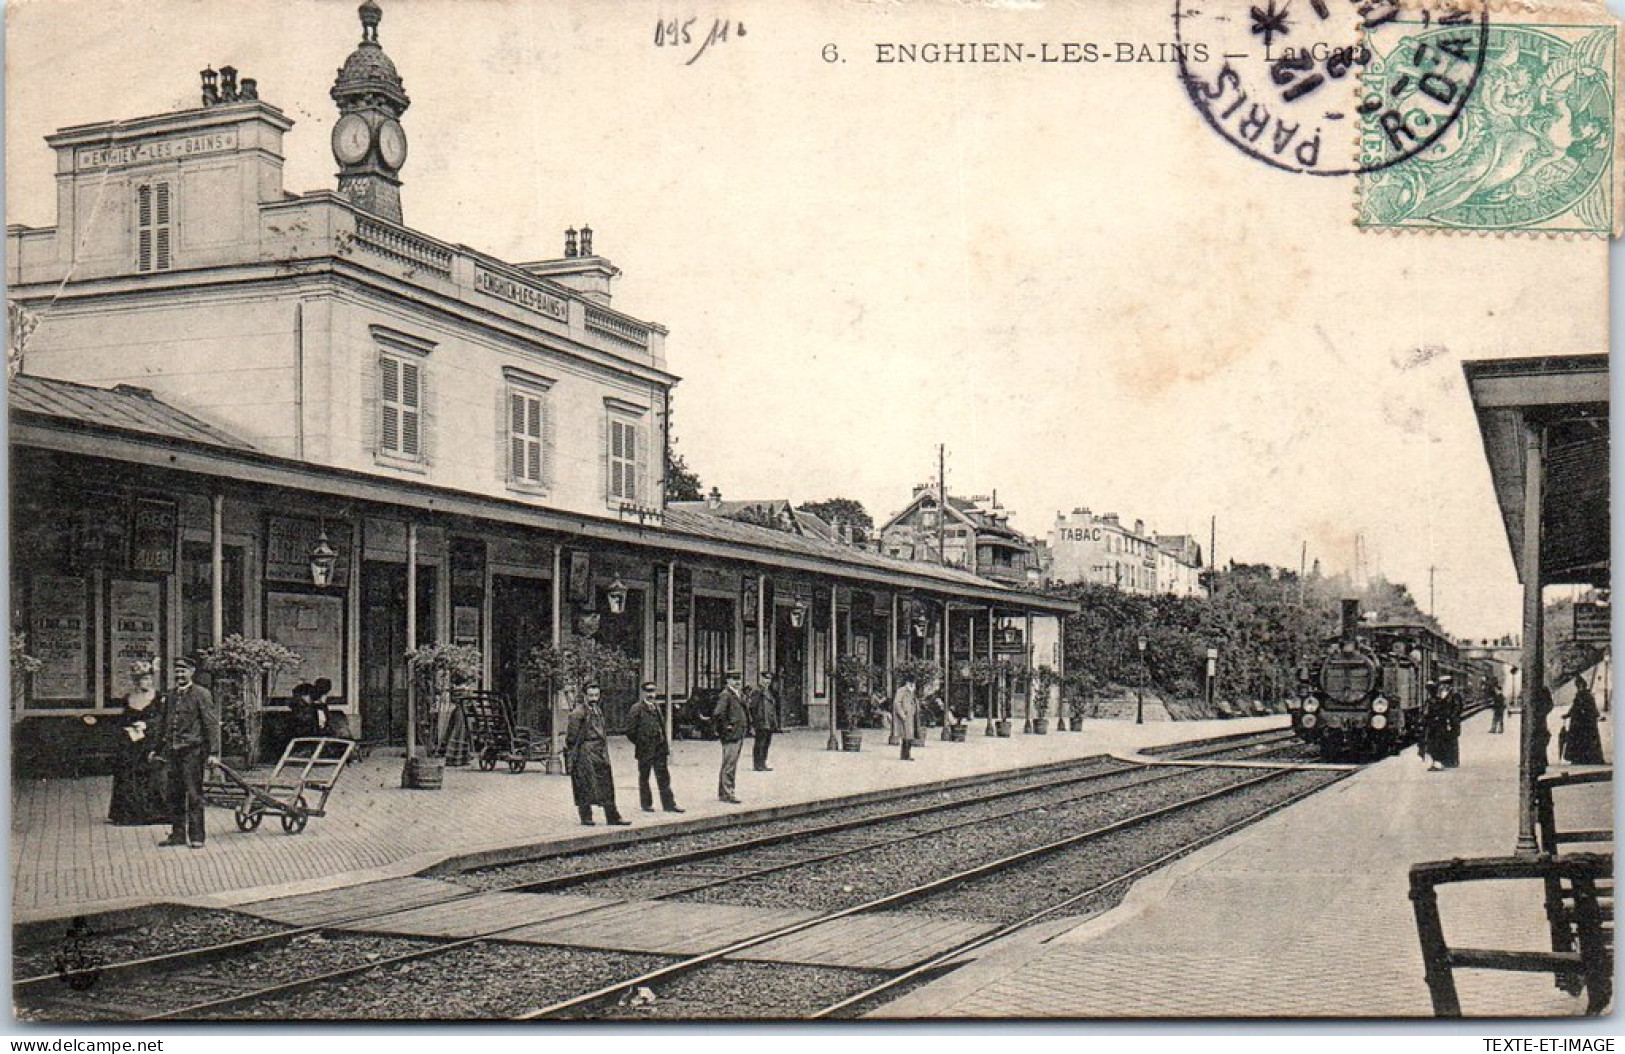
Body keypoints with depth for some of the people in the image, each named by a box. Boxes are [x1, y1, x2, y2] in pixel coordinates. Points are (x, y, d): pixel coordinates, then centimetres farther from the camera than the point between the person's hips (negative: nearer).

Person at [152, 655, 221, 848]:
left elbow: (212, 724, -8)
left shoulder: (201, 694, -5)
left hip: (193, 750, -6)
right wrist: (156, 749, 25)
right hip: (173, 751, 6)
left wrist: (214, 753, -14)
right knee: (175, 794, 9)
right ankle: (177, 834, 17)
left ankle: (196, 837, 1)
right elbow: (163, 724, 25)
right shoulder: (171, 696, 14)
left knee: (194, 795, -4)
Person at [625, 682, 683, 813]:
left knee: (664, 777, 5)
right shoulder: (637, 708, -8)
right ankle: (646, 804, 16)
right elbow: (630, 730, -10)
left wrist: (665, 746, 14)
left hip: (660, 749, 6)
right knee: (644, 777, 7)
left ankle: (668, 804, 7)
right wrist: (639, 743, -6)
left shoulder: (657, 707, 14)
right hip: (645, 750, -6)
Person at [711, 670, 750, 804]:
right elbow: (717, 713, -24)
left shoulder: (740, 695, 16)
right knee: (729, 765, -7)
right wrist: (726, 727, -19)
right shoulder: (725, 695, -13)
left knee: (731, 765, 14)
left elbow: (745, 711, 31)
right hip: (731, 735, -10)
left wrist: (747, 726, 21)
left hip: (740, 735, 10)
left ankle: (722, 793, 22)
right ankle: (726, 794, -5)